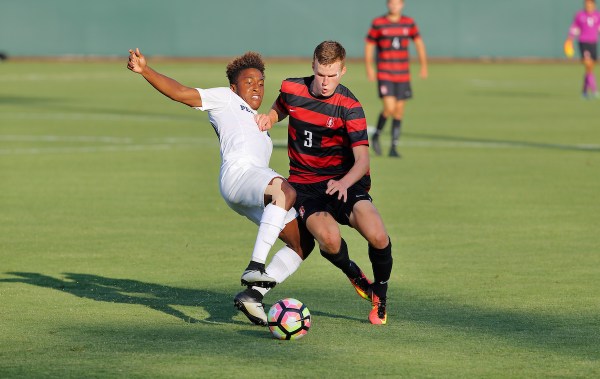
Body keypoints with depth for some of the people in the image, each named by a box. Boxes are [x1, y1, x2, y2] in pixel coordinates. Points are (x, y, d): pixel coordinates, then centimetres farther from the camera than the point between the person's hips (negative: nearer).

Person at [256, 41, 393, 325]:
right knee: (329, 238, -30)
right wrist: (268, 119, 1)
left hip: (344, 181, -1)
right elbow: (280, 109, 25)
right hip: (304, 183, 1)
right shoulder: (291, 89, -2)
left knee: (378, 238, -25)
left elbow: (362, 159, -19)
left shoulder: (350, 107, -11)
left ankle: (380, 296, 7)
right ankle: (354, 275, 7)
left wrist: (344, 183, -39)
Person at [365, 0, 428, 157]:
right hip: (384, 75, -3)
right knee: (389, 108, -17)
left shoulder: (409, 23, 4)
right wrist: (369, 68, -3)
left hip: (403, 76, 3)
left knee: (399, 111, 4)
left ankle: (394, 148, 13)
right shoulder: (378, 23, -3)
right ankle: (377, 135, 9)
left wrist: (424, 66, 11)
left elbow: (419, 42, 15)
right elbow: (369, 45, 3)